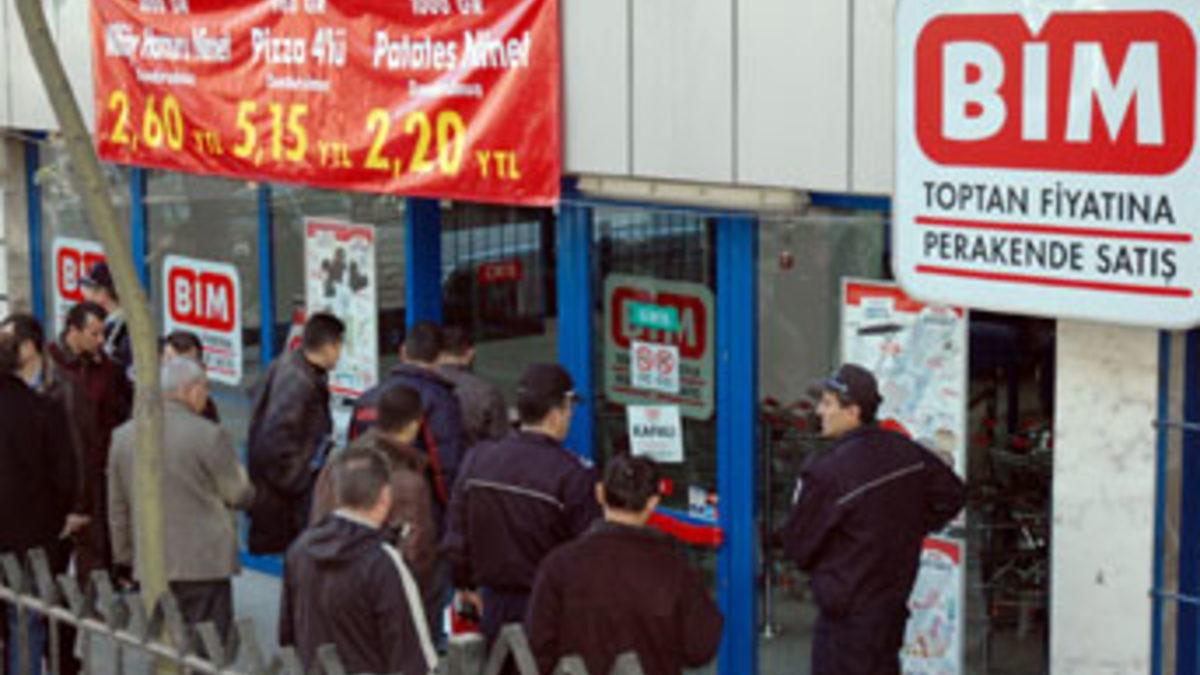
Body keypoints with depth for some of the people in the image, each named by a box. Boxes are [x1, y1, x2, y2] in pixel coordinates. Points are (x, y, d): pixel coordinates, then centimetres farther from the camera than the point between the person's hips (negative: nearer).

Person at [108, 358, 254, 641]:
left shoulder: (122, 436, 6)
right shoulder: (209, 435, -12)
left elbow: (117, 509, 14)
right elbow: (240, 495, -3)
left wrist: (125, 556, 24)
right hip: (205, 564, -5)